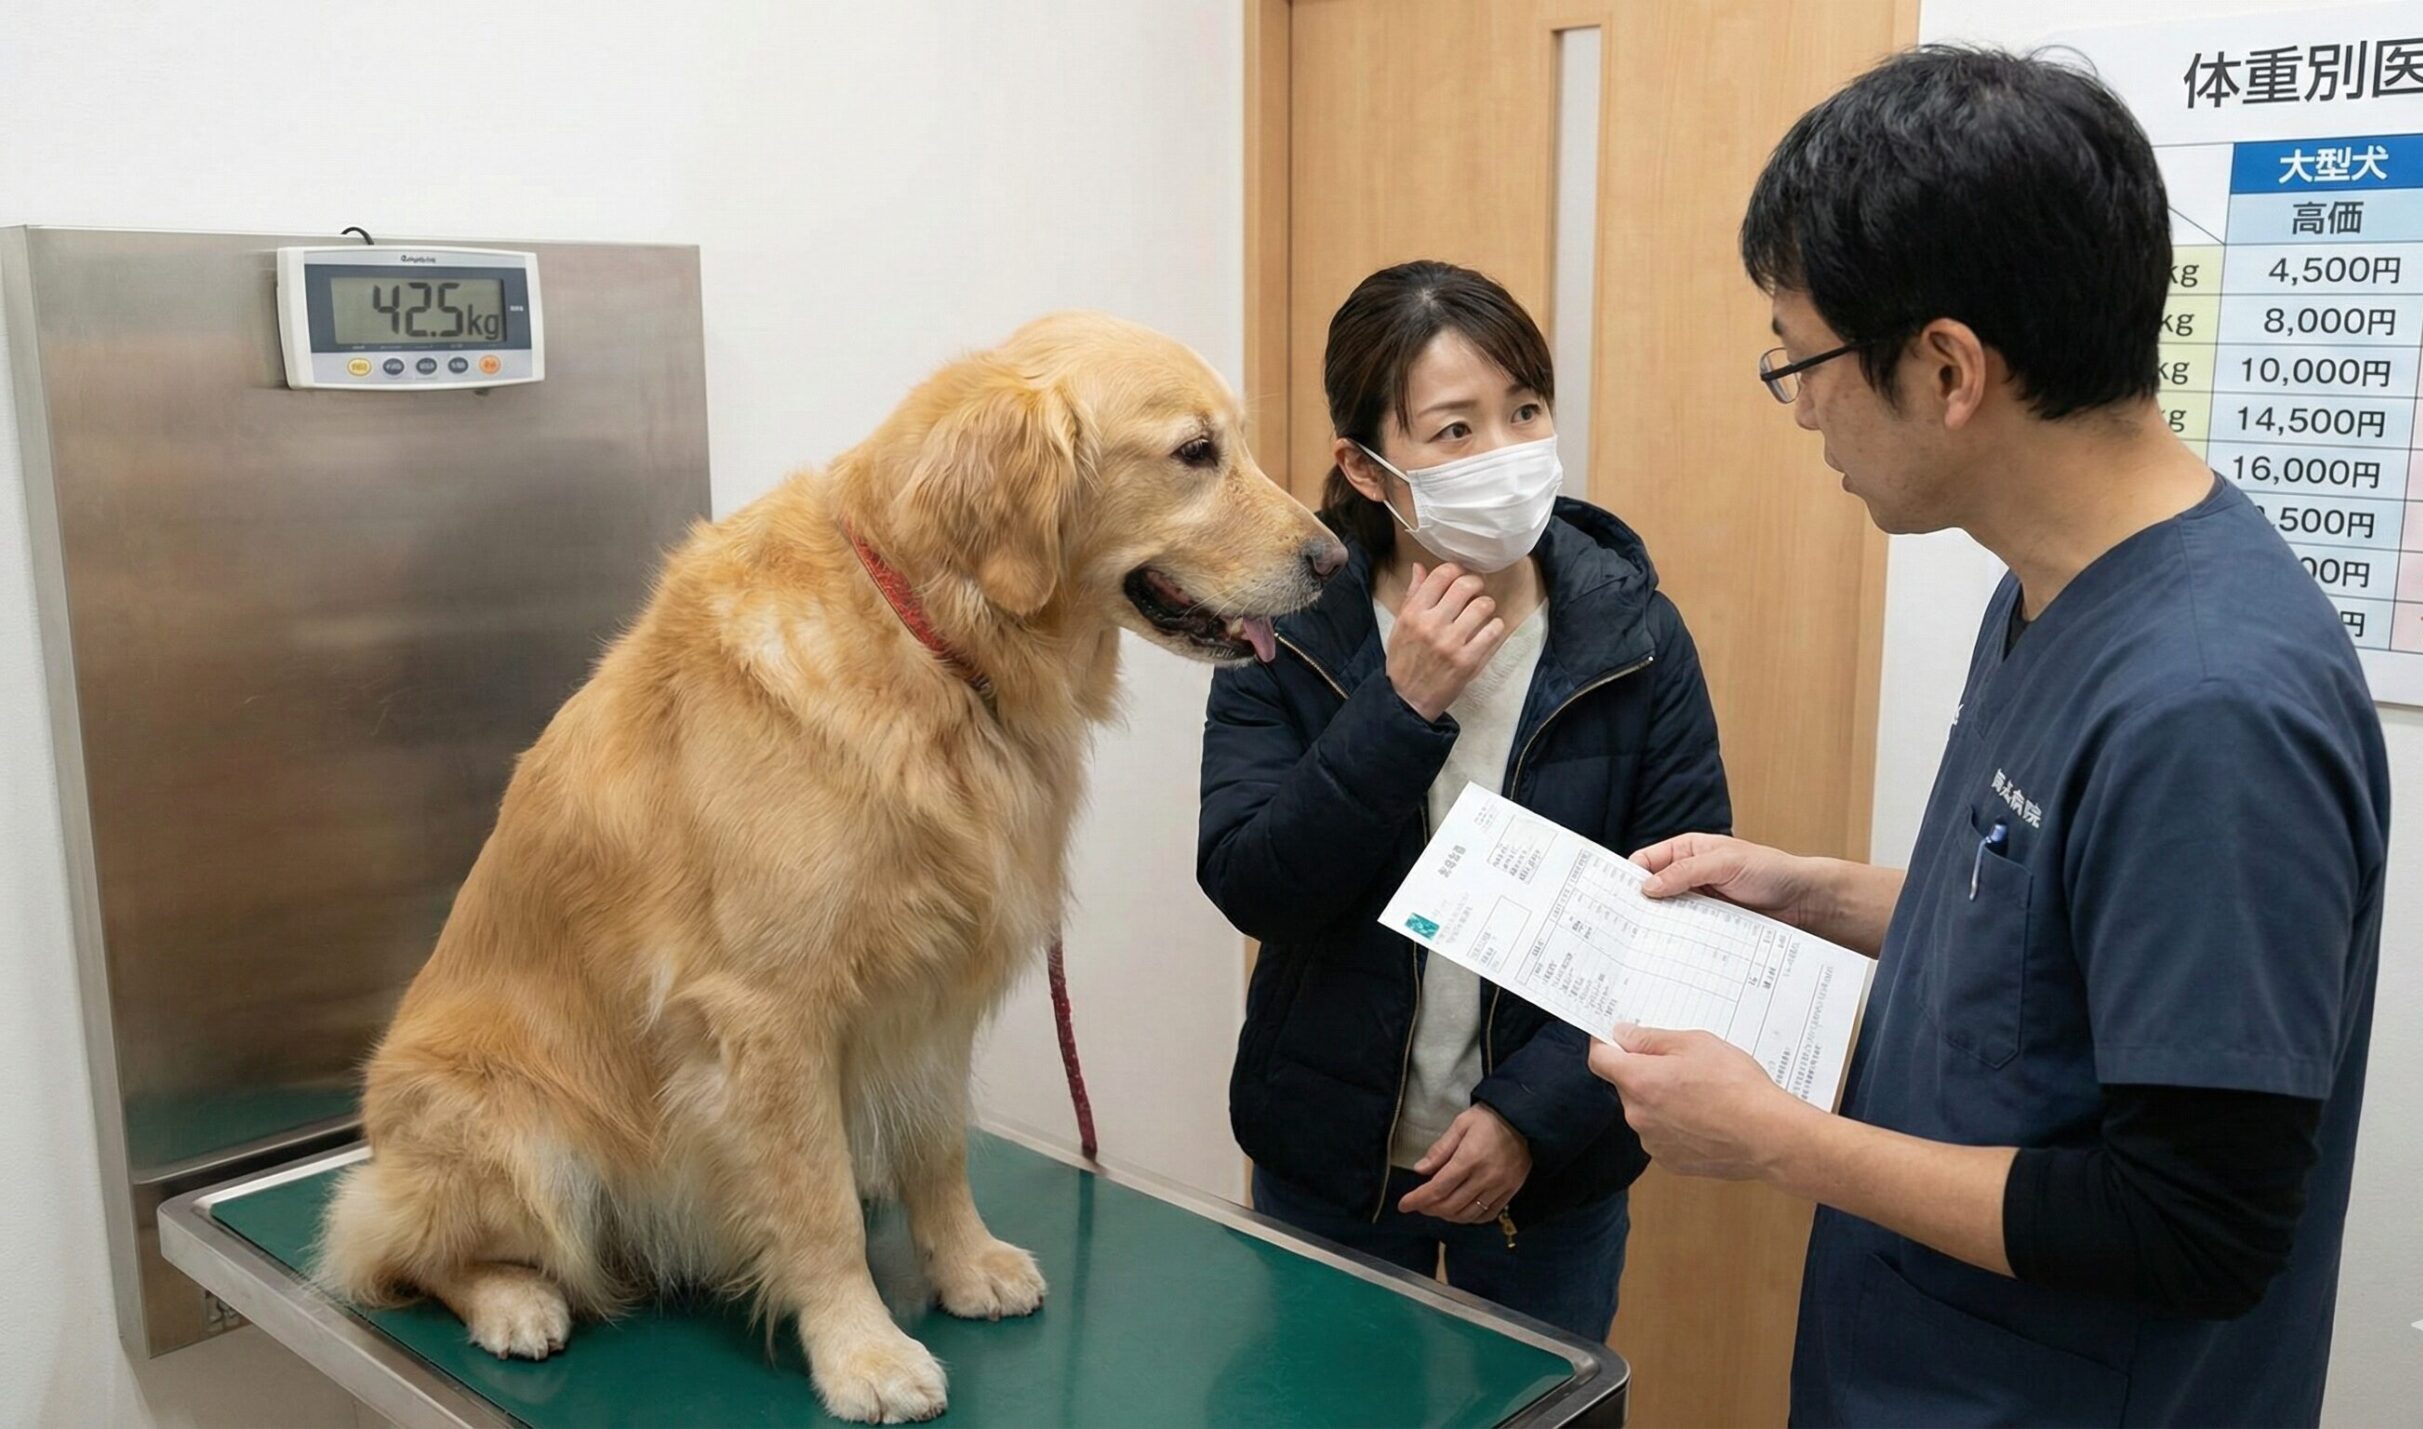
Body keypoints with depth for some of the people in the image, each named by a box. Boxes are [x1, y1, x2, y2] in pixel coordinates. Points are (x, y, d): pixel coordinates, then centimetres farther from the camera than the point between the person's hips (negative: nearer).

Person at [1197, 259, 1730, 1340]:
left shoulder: (1632, 636, -11)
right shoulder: (1290, 629, -10)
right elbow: (1248, 886, -17)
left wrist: (1535, 1112, -18)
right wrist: (1400, 709, -27)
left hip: (1552, 1165, 0)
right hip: (1326, 1165, 1)